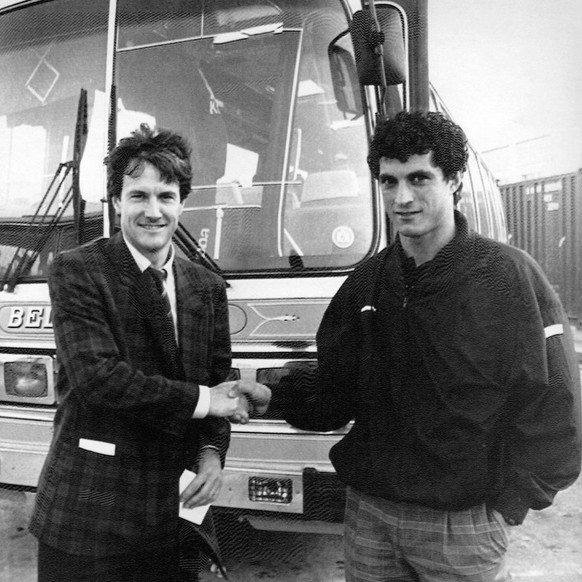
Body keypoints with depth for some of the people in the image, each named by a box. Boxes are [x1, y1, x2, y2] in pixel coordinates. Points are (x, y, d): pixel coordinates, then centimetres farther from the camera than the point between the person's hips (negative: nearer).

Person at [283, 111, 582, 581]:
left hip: (461, 524, -4)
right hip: (367, 512, 4)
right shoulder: (366, 282, 3)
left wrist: (504, 505, -11)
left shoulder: (508, 275, -11)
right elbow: (336, 393, 7)